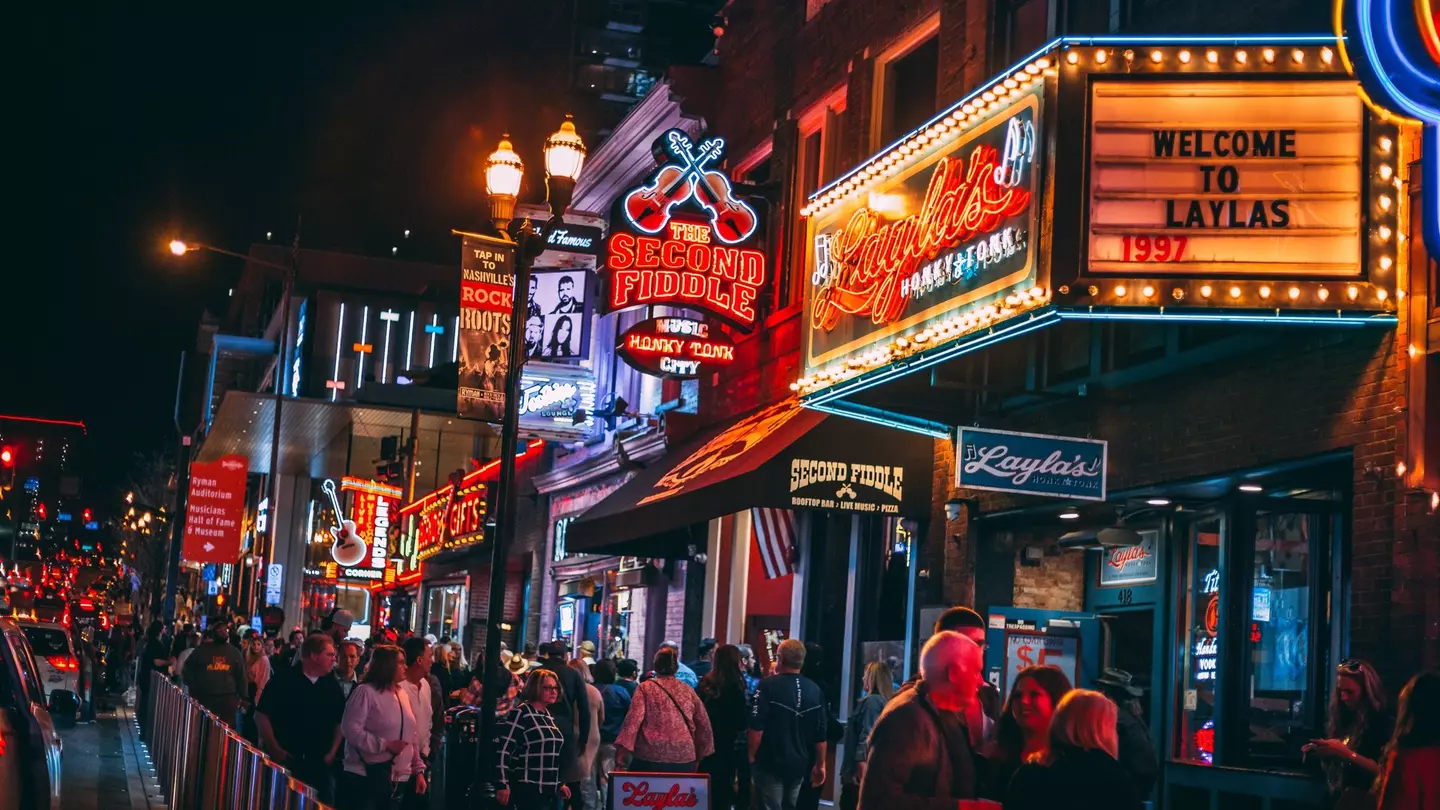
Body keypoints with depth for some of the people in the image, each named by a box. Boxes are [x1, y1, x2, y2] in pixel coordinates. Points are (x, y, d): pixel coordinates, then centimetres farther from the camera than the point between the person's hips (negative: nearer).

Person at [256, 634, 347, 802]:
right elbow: (261, 715, -7)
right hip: (283, 760, -4)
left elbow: (340, 722, 12)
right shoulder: (283, 680, -8)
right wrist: (274, 749, -12)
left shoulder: (333, 686, 6)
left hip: (318, 763, 4)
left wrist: (333, 752, 1)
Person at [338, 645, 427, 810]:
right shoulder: (366, 692, -9)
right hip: (365, 779, -7)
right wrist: (385, 745, -19)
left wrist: (418, 770, 13)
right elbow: (350, 729, -18)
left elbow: (412, 737, 17)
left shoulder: (402, 694, 13)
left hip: (397, 780, 7)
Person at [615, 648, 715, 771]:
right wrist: (699, 754, 23)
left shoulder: (646, 688, 3)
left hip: (650, 756, -3)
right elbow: (703, 723, 16)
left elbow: (633, 719, -8)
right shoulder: (688, 691, 13)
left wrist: (622, 748, -11)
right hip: (684, 756, 3)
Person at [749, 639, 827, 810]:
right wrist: (820, 764, 14)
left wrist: (751, 755, -2)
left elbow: (757, 727, -16)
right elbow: (821, 733, 5)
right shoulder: (814, 690, 3)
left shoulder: (769, 685, -13)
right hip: (799, 764, 5)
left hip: (770, 762, -5)